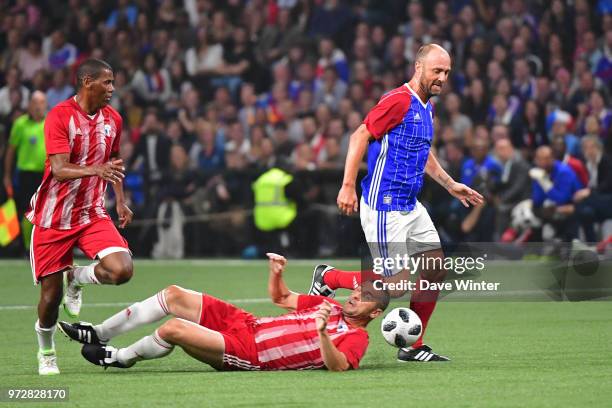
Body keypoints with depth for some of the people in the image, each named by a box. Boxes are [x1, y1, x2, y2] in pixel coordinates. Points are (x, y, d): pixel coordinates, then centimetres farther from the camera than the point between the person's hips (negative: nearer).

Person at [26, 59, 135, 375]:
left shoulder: (112, 119, 4)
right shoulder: (60, 116, -15)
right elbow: (60, 170, -24)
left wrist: (121, 200, 11)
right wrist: (96, 170, -41)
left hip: (93, 214, 4)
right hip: (53, 217, -4)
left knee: (121, 270, -20)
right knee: (51, 295, -1)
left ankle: (77, 278, 12)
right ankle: (46, 352, 27)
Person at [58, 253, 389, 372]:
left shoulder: (355, 337, -8)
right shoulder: (330, 306, 16)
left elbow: (338, 366, -29)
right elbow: (280, 298, 25)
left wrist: (322, 332, -42)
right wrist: (277, 273, 6)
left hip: (248, 353, -9)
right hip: (243, 322, 9)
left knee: (174, 328, -22)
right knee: (174, 295, 1)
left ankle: (120, 358, 6)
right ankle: (98, 334, 10)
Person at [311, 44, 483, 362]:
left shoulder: (426, 106, 14)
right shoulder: (398, 100, -16)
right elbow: (360, 136, -18)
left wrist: (450, 185, 28)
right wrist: (348, 186, -23)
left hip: (410, 206, 9)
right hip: (384, 207, -9)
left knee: (436, 269, 4)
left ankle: (412, 347, 12)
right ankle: (327, 278, 12)